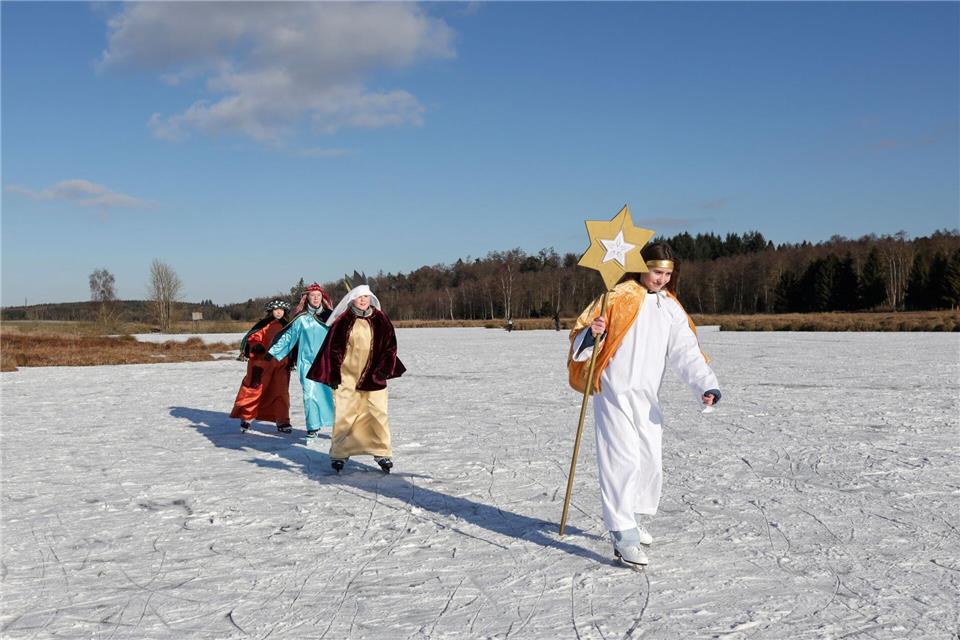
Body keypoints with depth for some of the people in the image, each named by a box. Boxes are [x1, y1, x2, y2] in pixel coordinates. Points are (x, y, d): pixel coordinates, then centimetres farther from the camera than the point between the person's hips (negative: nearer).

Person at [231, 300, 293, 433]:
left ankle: (282, 422, 11)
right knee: (254, 389, -2)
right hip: (262, 362, -4)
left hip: (280, 364, 4)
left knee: (280, 392, 5)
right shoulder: (264, 324, -1)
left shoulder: (286, 326, 14)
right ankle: (245, 418, 11)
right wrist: (257, 346, -22)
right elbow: (252, 338, -5)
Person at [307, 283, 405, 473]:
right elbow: (333, 348, 3)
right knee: (344, 416, 0)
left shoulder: (380, 320, 4)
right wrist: (334, 374, -1)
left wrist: (382, 370, -3)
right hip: (346, 377, -1)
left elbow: (390, 347, 6)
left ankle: (382, 453, 11)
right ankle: (339, 454, 12)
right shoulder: (343, 321, -1)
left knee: (378, 414, 0)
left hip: (373, 378, 1)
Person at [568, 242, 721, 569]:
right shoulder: (619, 297, -6)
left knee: (651, 462, 12)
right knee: (623, 461, -12)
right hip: (614, 392, -6)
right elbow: (580, 331, -7)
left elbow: (686, 351, 4)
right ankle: (624, 537, -9)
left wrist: (706, 385, -10)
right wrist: (592, 333, -31)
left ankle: (633, 518, 34)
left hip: (647, 397, 6)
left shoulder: (671, 307, 11)